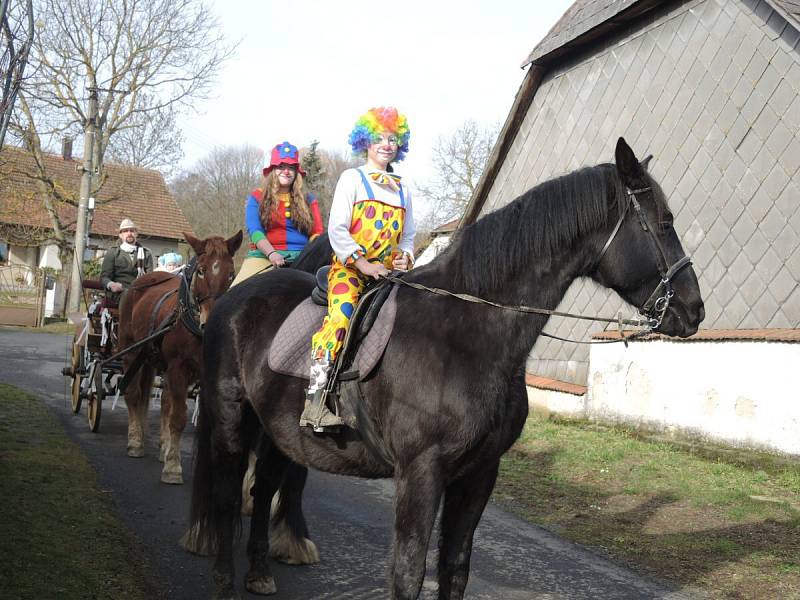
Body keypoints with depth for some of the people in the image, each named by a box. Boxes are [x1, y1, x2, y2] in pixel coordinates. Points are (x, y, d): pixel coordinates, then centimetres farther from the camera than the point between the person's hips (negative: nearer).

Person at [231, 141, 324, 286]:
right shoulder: (256, 198, 13)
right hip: (264, 255, -2)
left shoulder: (308, 200, 18)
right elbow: (254, 230, -1)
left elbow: (316, 233, 11)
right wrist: (271, 253, -19)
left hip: (300, 257, 2)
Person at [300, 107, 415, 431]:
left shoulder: (403, 189, 22)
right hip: (349, 267, -6)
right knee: (340, 316, -29)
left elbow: (408, 234, 24)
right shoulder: (352, 179, 7)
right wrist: (362, 262, -14)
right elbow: (337, 229, -3)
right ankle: (315, 401, -35)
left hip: (388, 270, 6)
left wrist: (405, 256, 1)